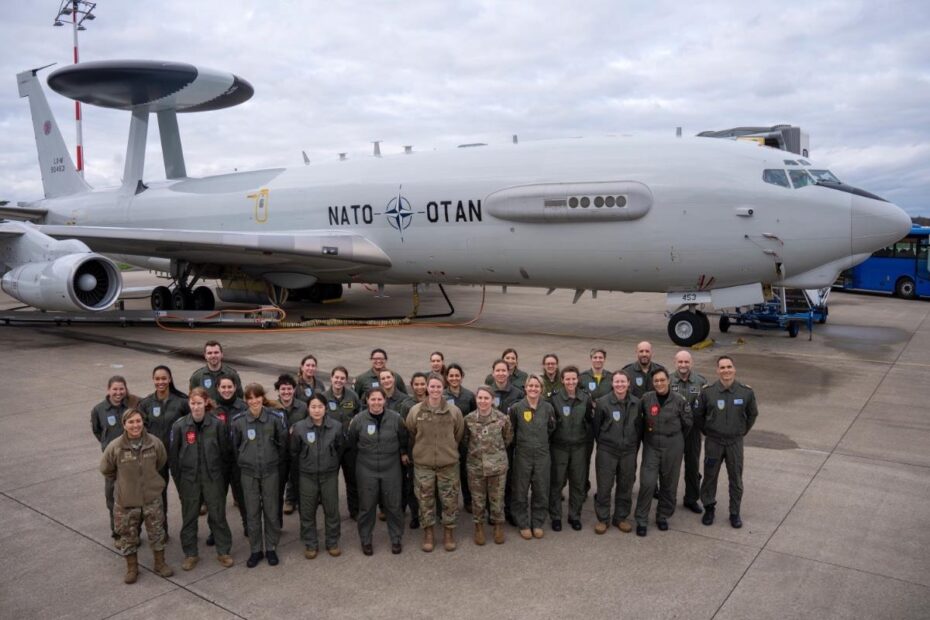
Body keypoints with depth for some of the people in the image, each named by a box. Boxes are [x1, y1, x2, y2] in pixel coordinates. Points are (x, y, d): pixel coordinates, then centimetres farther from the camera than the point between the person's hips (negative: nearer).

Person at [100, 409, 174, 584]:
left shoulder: (154, 443, -14)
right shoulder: (115, 447, -18)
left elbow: (161, 462, 8)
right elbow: (106, 470, 1)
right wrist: (123, 482, 8)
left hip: (152, 497, 1)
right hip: (126, 499, -1)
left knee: (157, 533, 14)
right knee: (128, 536, 13)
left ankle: (160, 564, 33)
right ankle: (132, 568, 34)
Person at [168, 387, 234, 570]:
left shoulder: (217, 424, -10)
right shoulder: (179, 425, -8)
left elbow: (226, 452, -2)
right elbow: (173, 455, -1)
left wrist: (223, 477, 0)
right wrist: (178, 480, 0)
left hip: (213, 478, -1)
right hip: (188, 479, 1)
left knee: (218, 515, 8)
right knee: (189, 517, 12)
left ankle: (223, 552, 23)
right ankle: (190, 554, 27)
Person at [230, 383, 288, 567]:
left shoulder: (275, 417, -9)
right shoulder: (238, 421, -7)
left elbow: (283, 442, 2)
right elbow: (235, 446, 7)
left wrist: (279, 463, 7)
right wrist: (242, 463, 9)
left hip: (271, 471, -1)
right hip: (248, 472, 1)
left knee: (272, 510, 7)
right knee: (252, 512, 8)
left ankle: (271, 548, 23)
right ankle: (255, 550, 22)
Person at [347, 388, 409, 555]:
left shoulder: (395, 418, -8)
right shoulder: (358, 420, -9)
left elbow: (403, 439, 9)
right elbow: (351, 442, 6)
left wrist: (403, 453, 12)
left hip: (391, 469, 1)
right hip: (366, 470, 0)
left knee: (393, 505, 9)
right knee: (366, 506, 8)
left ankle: (396, 539, 27)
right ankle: (365, 540, 27)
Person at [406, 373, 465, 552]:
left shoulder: (454, 411, -5)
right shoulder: (415, 410, -6)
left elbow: (459, 436, 7)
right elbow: (410, 436, 6)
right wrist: (420, 451, 11)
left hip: (448, 463, 0)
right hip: (423, 464, 0)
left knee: (450, 500, 7)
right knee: (425, 499, 9)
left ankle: (449, 532, 25)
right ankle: (428, 532, 26)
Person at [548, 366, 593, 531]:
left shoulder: (585, 398, 1)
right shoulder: (554, 398, -8)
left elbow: (590, 419, 11)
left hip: (579, 446, 3)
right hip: (559, 445, -3)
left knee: (578, 482, 10)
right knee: (557, 482, 4)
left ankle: (575, 516, 26)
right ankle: (555, 517, 18)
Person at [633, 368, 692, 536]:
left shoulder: (679, 401, -8)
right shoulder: (646, 398, -5)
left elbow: (687, 423, 5)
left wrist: (675, 437, 12)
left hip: (673, 447, 0)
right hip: (651, 445, 0)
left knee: (669, 483, 10)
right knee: (647, 482, -7)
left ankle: (663, 516, 29)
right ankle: (641, 519, 5)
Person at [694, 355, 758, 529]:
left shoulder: (746, 392, -8)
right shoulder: (707, 392, -10)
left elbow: (752, 414, 9)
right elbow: (699, 415, 5)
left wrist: (742, 431, 10)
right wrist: (707, 432, 7)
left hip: (735, 442, 0)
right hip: (713, 442, 0)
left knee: (736, 479, 10)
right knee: (710, 476, 10)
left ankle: (735, 513, 25)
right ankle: (709, 508, 28)